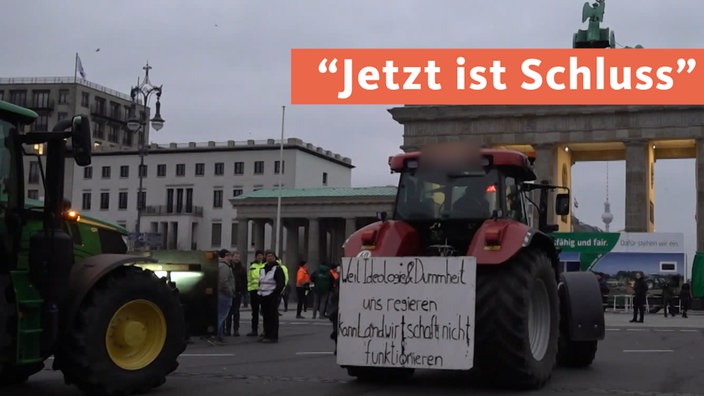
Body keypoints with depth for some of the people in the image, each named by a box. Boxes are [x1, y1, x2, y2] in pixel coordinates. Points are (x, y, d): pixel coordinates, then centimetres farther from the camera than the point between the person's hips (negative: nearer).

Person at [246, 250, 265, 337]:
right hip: (254, 289, 4)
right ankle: (254, 330, 16)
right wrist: (248, 288, 12)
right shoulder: (252, 265, 15)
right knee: (255, 311, 9)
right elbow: (249, 278, 19)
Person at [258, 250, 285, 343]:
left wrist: (275, 293, -17)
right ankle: (267, 335, 16)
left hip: (272, 296, -7)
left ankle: (273, 336, -4)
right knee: (266, 316, 10)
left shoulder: (277, 269, -6)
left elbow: (281, 283, -11)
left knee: (273, 316, -6)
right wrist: (259, 292, 13)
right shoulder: (263, 269, 17)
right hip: (263, 296, 7)